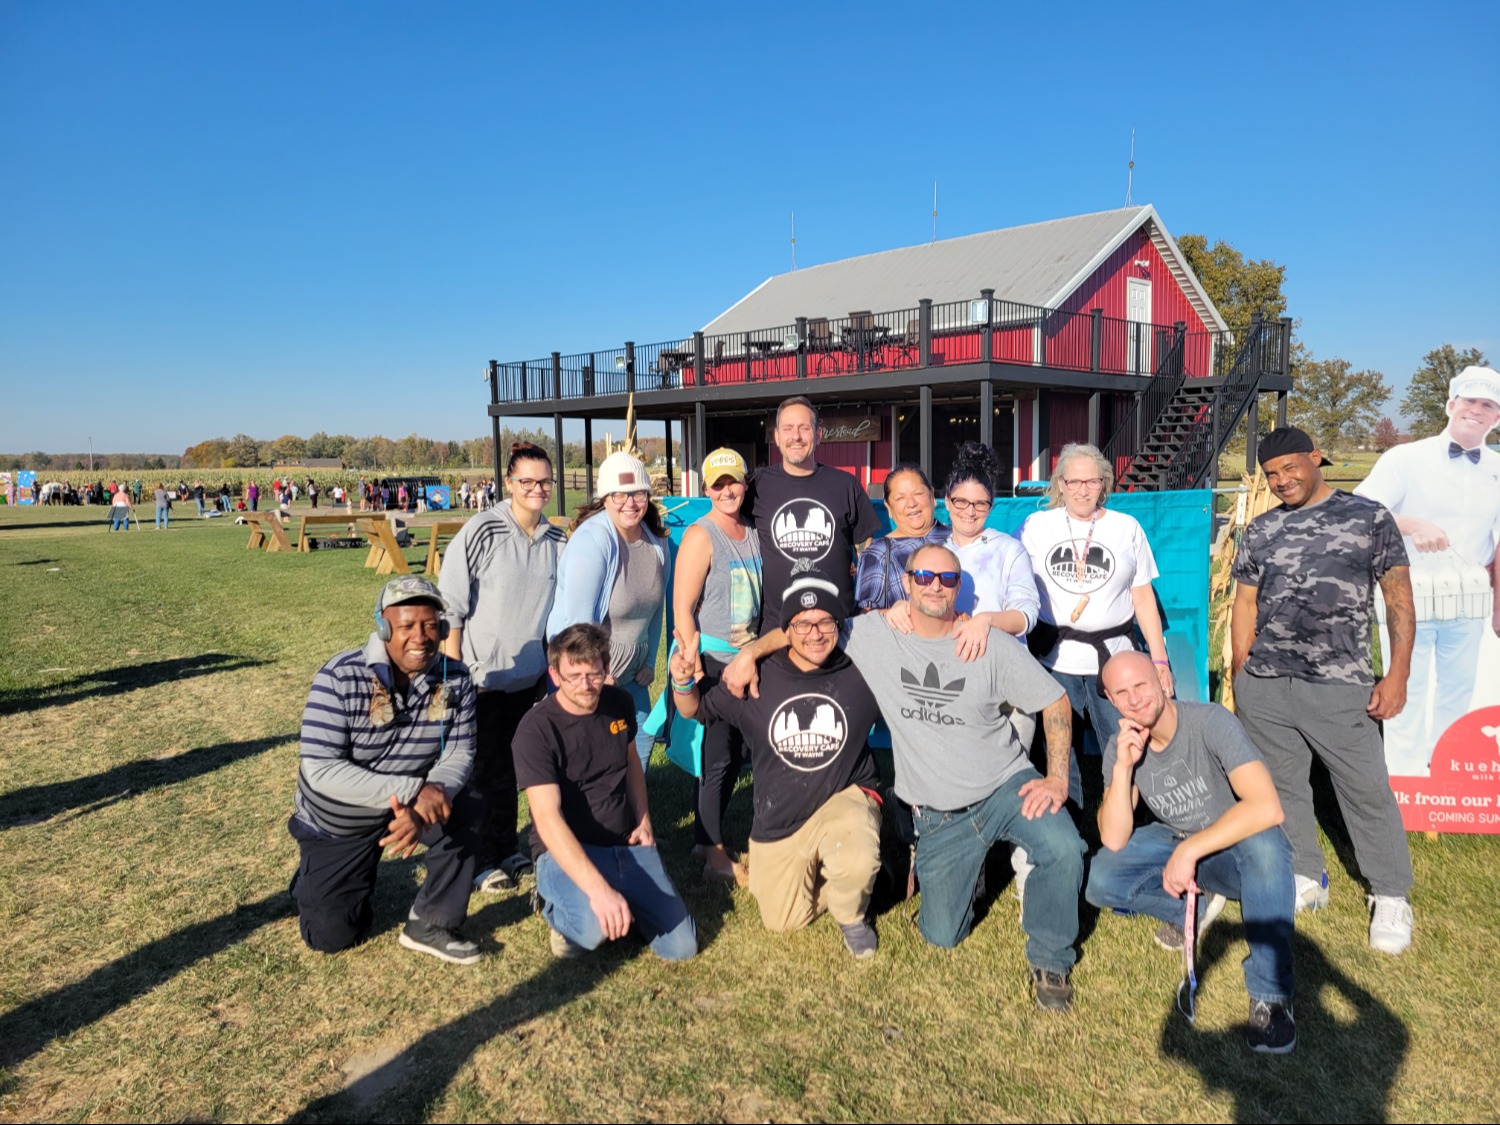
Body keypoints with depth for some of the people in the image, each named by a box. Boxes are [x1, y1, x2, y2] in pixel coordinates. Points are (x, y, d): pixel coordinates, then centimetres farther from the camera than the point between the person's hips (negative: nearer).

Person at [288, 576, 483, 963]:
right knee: (329, 937, 2)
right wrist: (412, 790, -38)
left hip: (411, 801, 2)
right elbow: (320, 770, -31)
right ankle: (316, 877, 36)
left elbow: (458, 755, -17)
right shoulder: (340, 678, -26)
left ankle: (432, 924, -7)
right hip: (337, 820, -2)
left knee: (461, 811, -29)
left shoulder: (455, 680, -16)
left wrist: (423, 806, -39)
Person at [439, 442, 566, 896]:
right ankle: (482, 860, 21)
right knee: (485, 770, 6)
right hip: (482, 675, -5)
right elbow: (450, 605, -12)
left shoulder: (556, 540, 1)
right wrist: (453, 670, -13)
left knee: (514, 768, 16)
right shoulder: (482, 532, -14)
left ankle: (507, 849, 32)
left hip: (529, 675, 5)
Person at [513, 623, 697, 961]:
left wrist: (644, 820, 7)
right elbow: (547, 817, -26)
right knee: (595, 928, -35)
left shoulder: (620, 703, 2)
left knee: (682, 946, -8)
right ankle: (558, 907, 0)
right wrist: (599, 889, -36)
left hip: (627, 845, 5)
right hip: (566, 851, -5)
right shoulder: (536, 730, -17)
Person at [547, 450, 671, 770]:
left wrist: (649, 662, 9)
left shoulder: (657, 541, 0)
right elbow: (579, 618, -24)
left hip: (629, 672, 7)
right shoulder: (592, 540, -22)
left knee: (641, 740, 15)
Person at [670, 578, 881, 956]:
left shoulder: (861, 676, -13)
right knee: (783, 922, 11)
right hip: (778, 820, 3)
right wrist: (682, 681, -20)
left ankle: (851, 916, 3)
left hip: (843, 800, -2)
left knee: (857, 867, -34)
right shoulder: (757, 681, -9)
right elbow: (695, 710, 2)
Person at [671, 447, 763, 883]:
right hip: (711, 662, -7)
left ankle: (704, 838, 30)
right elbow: (682, 609, -15)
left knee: (734, 755, 14)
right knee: (717, 758, 0)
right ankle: (715, 856, 15)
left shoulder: (754, 535, 10)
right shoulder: (700, 536, -12)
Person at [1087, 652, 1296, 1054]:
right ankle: (1194, 906, 6)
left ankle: (1270, 995, -25)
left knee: (1264, 843, -39)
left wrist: (1190, 850, -36)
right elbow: (1114, 840, -17)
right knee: (1100, 881, -19)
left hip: (1235, 846, -4)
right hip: (1178, 843, 4)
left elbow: (1267, 807, -37)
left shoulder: (1210, 722, -25)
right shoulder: (1119, 747, -11)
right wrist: (1123, 767, -29)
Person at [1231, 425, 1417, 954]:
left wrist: (1397, 674, -6)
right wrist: (1239, 679, 10)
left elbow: (1398, 596, 1)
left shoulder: (1369, 517, 2)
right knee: (1281, 786, 11)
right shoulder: (1261, 530, 11)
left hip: (1340, 685, -3)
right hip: (1263, 687, 4)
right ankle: (1305, 879, 28)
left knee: (1368, 789, 2)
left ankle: (1391, 896, 20)